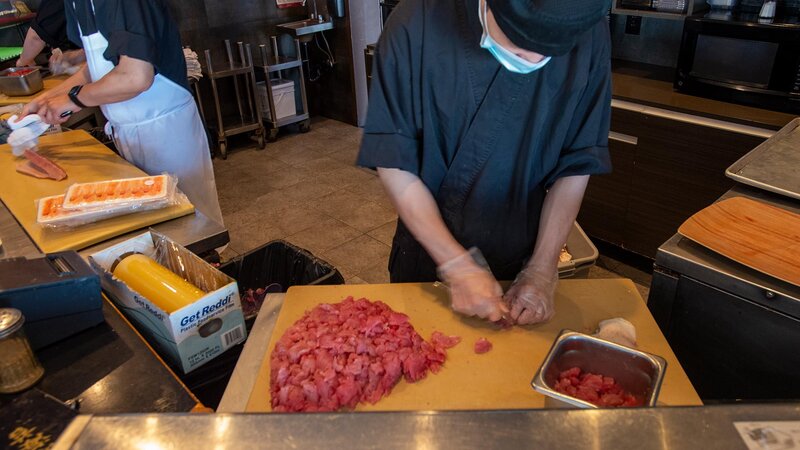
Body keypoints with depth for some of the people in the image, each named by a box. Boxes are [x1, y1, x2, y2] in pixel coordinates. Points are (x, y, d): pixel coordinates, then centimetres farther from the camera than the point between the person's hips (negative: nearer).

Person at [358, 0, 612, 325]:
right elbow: (394, 164, -19)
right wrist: (457, 266, -21)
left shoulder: (590, 37, -17)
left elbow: (576, 166, -8)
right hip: (427, 254, 0)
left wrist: (543, 270, -12)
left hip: (520, 260, 1)